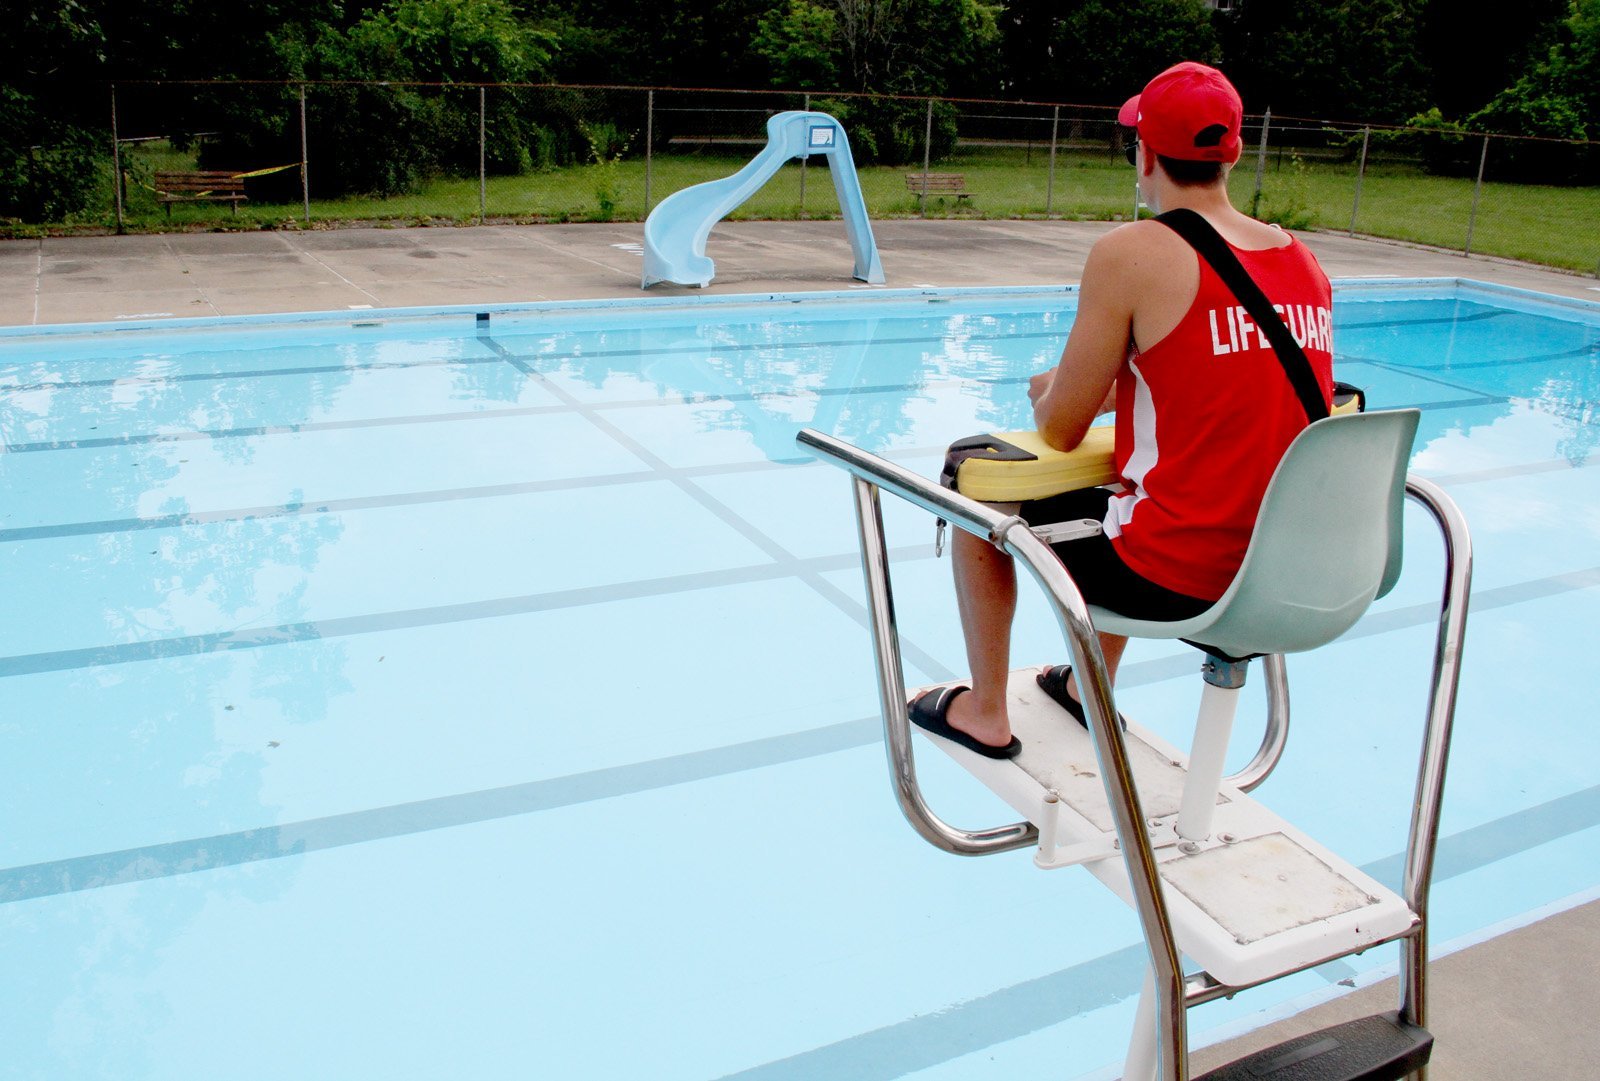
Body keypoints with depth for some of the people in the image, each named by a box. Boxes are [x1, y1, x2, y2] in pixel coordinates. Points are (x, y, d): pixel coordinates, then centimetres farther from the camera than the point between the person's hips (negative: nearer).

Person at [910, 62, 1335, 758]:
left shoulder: (1133, 254, -14)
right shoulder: (1305, 261, 5)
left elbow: (1059, 430, -8)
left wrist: (1051, 393, 14)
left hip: (1174, 579, -7)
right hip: (1283, 570, 7)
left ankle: (984, 716, 29)